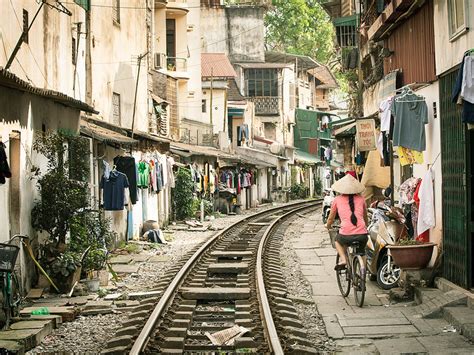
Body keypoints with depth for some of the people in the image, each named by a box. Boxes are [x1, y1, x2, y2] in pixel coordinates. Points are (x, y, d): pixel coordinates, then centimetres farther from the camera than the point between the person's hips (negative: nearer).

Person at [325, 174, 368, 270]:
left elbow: (331, 218, 23)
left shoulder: (337, 200, 10)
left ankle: (343, 259, 10)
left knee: (338, 241, 32)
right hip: (362, 235, 2)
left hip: (346, 235, -2)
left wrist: (328, 226, 45)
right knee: (361, 253, 29)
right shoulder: (361, 199, 14)